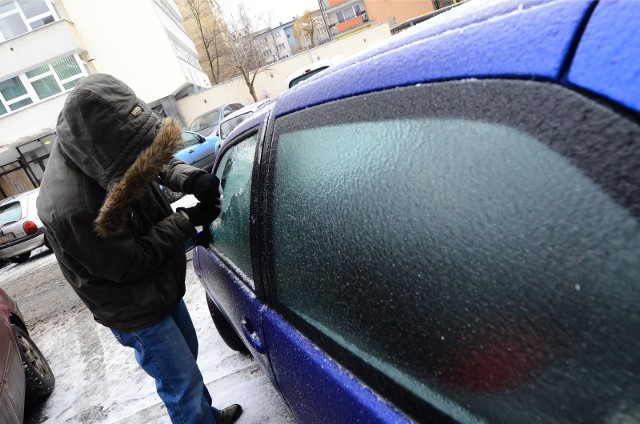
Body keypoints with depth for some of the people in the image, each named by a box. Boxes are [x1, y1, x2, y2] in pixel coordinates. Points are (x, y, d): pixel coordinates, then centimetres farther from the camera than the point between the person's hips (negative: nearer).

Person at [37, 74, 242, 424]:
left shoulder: (100, 154, -15)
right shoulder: (69, 207, -37)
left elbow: (159, 163, 3)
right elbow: (128, 266, -26)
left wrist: (191, 178, -18)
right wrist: (188, 220, -23)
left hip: (161, 286, 8)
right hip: (135, 314, -8)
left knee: (187, 356, 27)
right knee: (183, 383, 5)